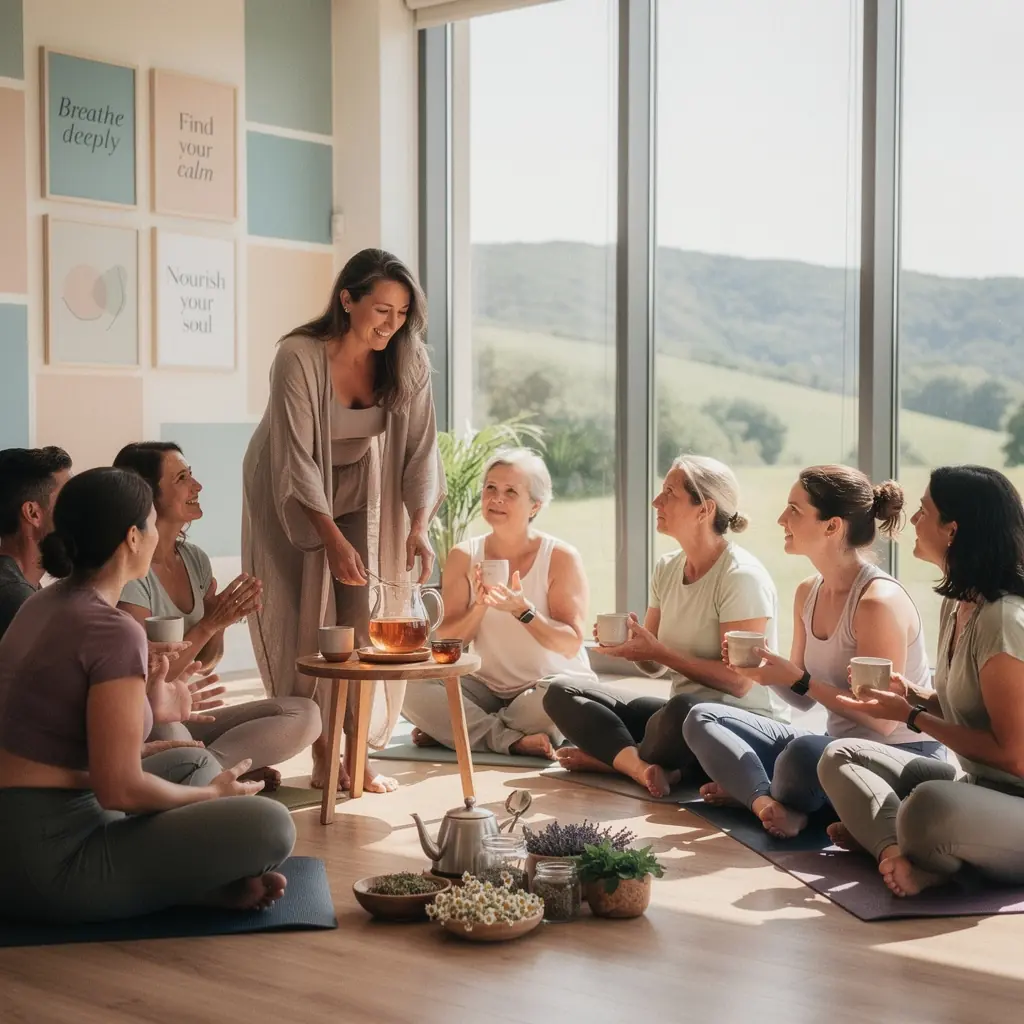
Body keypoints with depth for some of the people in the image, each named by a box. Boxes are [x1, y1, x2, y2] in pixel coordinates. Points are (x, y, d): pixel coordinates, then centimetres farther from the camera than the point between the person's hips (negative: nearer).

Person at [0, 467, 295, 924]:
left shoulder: (43, 604, 10)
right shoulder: (114, 630, -17)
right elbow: (120, 789, -19)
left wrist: (147, 709, 27)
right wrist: (211, 795, -1)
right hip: (53, 859, -10)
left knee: (195, 763, 24)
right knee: (270, 826, -18)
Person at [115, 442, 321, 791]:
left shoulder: (195, 559, 6)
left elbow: (206, 663, 10)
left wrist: (222, 619, -11)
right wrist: (209, 624, -22)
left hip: (189, 716, 8)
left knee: (305, 714, -11)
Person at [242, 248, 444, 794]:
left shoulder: (408, 359, -18)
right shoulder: (299, 357, -29)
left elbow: (421, 449, -16)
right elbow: (297, 460, -29)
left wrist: (418, 527, -30)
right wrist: (332, 539, -36)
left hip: (359, 487, 3)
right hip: (291, 496, -3)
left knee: (363, 618, -4)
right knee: (307, 623, -2)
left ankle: (357, 755, 2)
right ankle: (322, 757, 8)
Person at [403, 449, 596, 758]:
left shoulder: (561, 557, -9)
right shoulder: (464, 557, -1)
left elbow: (571, 645, -13)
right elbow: (446, 640, -2)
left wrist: (522, 609, -29)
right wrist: (479, 609, -22)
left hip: (547, 683, -2)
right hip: (487, 687, 2)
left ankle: (456, 729, -17)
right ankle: (510, 740, -21)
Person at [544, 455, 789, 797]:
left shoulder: (742, 577, -15)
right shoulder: (666, 569, 7)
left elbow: (738, 682, -20)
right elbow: (652, 663, 12)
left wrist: (659, 651, -20)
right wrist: (626, 641, -10)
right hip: (687, 716, 8)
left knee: (684, 710, -42)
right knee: (560, 694, -3)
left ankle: (611, 758, -11)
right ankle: (642, 766, -26)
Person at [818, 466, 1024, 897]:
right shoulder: (955, 606, 7)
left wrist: (910, 716, -14)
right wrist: (912, 694, 0)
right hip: (973, 783, 10)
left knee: (927, 805, -40)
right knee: (840, 756, 5)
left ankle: (882, 834, -7)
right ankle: (899, 849, -20)